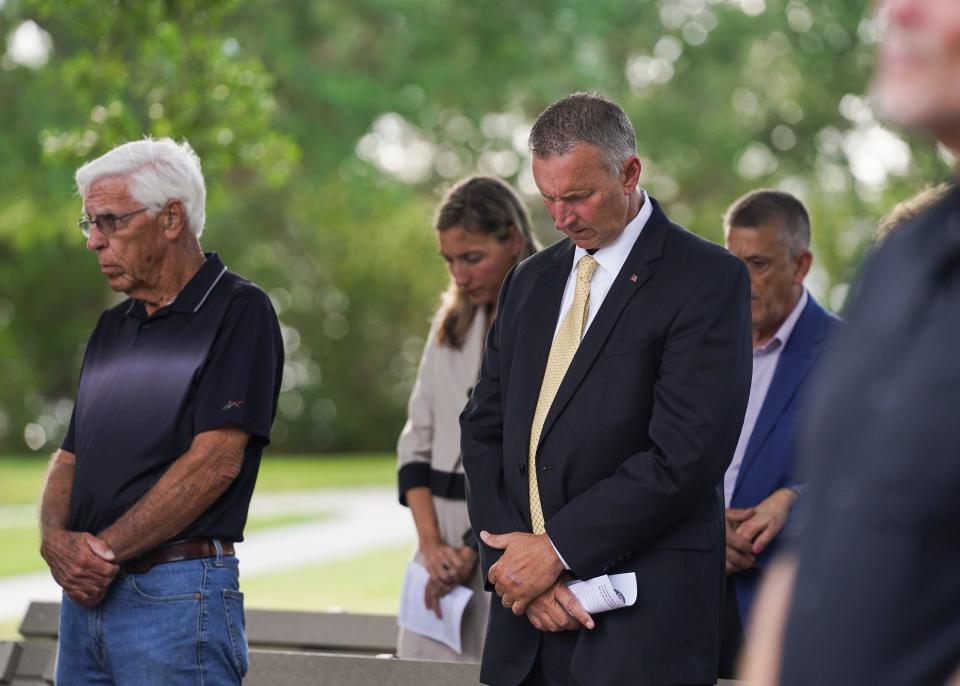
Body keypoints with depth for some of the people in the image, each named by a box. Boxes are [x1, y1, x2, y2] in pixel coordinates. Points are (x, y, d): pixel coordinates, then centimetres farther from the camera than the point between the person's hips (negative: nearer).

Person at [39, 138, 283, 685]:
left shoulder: (239, 311, -6)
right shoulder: (113, 326, 17)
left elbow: (215, 461, -15)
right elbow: (71, 458, 15)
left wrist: (104, 548, -15)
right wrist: (57, 539, -6)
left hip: (178, 594, -7)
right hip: (86, 592, 7)